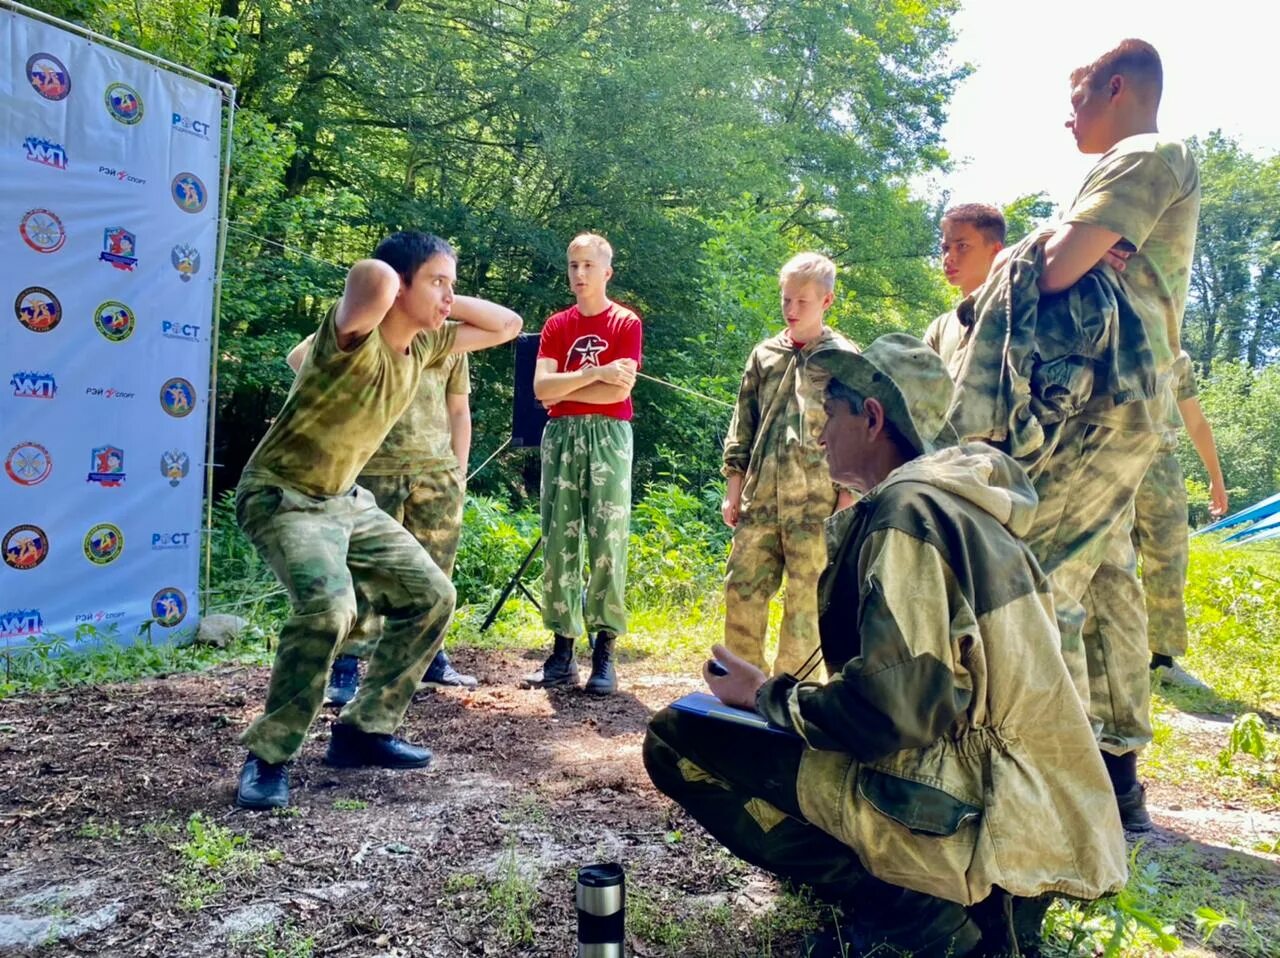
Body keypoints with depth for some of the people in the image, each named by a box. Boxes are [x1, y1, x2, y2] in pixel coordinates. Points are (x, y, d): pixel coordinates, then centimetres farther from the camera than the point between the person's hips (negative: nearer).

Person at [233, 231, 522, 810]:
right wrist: (393, 286, -23)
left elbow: (507, 326, 10)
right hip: (281, 496, -9)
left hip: (345, 499, 9)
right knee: (328, 608, -32)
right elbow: (372, 276, -47)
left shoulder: (424, 346, 0)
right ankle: (266, 757, -12)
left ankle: (363, 730, 17)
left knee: (430, 596, 7)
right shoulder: (355, 337, -24)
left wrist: (448, 303, -4)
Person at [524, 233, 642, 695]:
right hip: (561, 436, 4)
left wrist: (564, 388, -1)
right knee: (558, 543, 2)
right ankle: (562, 649, 8)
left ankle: (604, 652, -2)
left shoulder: (626, 323, 2)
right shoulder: (556, 325, 12)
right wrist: (595, 372, -9)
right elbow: (540, 387, -1)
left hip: (608, 437, -3)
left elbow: (620, 391, -10)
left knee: (607, 543, -6)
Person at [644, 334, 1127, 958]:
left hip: (970, 817, -10)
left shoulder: (908, 509, -15)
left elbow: (893, 710, -23)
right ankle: (964, 906, 12)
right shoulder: (968, 507, 14)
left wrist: (767, 697, -6)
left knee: (676, 740, -7)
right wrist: (785, 692, 16)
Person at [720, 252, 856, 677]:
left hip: (815, 503, -4)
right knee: (741, 591, 4)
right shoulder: (765, 355, 13)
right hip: (760, 500, 4)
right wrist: (733, 489, 11)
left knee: (805, 602, 1)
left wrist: (848, 494, -6)